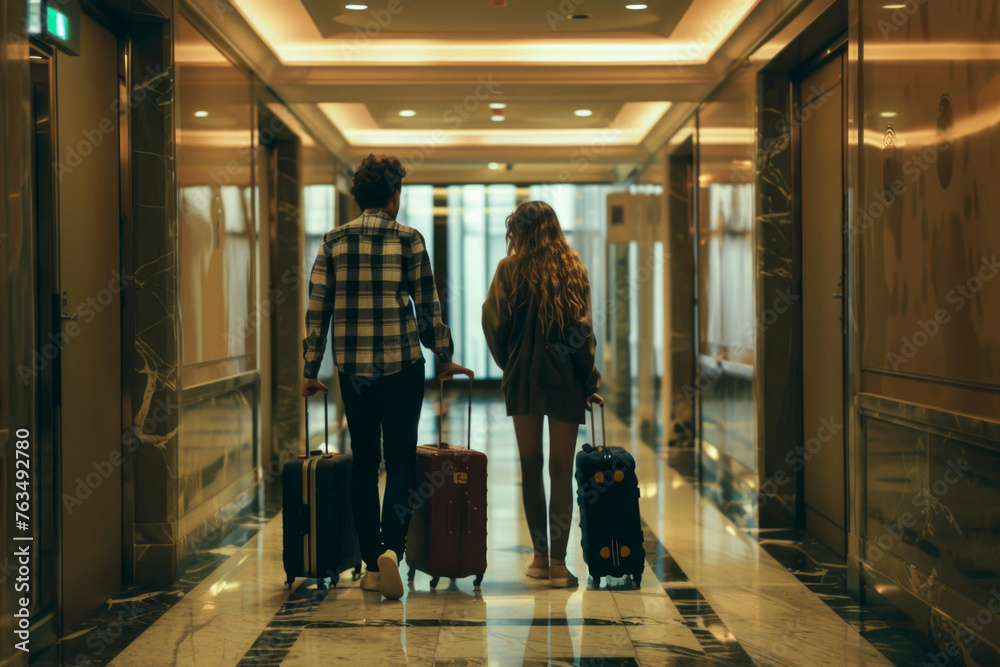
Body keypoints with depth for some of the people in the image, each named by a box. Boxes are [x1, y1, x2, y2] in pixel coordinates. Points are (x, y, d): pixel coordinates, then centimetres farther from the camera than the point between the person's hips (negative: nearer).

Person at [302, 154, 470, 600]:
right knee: (401, 460, 5)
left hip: (353, 368, 3)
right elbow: (428, 307, 0)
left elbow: (317, 310, 3)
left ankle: (371, 563, 15)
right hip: (401, 365, -3)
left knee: (364, 463, 11)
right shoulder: (408, 240, -3)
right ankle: (391, 547, -14)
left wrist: (310, 371, 8)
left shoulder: (334, 242, 4)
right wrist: (444, 357, 13)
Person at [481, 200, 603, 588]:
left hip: (522, 379, 0)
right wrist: (590, 382, 2)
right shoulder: (573, 270, -1)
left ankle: (540, 555, 14)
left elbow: (493, 323, -3)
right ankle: (558, 562, 2)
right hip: (564, 380, 0)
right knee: (561, 469, 4)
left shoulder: (509, 270, -2)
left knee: (530, 465, 11)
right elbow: (581, 331, -5)